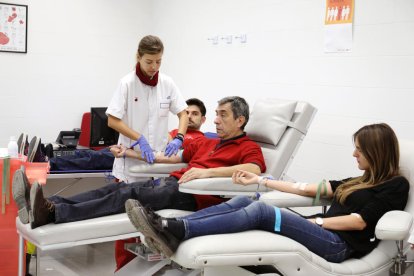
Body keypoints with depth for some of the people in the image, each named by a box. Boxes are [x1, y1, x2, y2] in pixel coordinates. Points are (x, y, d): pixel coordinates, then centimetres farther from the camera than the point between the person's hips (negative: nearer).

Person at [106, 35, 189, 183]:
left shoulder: (167, 83, 1)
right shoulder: (127, 83, -9)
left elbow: (183, 114, 4)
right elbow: (113, 121, -11)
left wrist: (178, 138, -14)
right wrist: (140, 139, -21)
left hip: (159, 158, 3)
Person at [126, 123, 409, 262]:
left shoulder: (396, 185, 3)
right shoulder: (361, 181, 27)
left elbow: (360, 221, -9)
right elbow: (308, 189, 22)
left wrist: (313, 220, -7)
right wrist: (260, 180, 21)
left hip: (339, 244, -8)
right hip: (324, 231, 8)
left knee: (260, 210, -28)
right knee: (242, 201, -13)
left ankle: (177, 232, -36)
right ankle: (170, 227, -28)